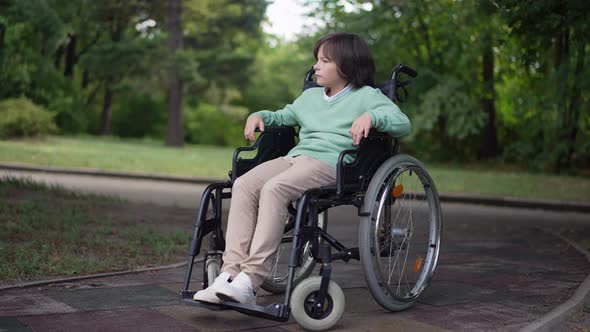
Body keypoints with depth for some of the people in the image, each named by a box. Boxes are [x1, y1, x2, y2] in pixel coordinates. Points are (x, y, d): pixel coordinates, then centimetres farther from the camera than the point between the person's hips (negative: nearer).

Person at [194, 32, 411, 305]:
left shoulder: (366, 96, 10)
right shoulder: (310, 96, 31)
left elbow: (403, 123, -2)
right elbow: (283, 117, 46)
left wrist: (371, 116, -19)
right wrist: (259, 115, 25)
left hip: (330, 163, -7)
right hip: (294, 157, 7)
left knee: (274, 188, -34)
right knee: (243, 185, -23)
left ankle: (250, 280, -38)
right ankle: (231, 272, -30)